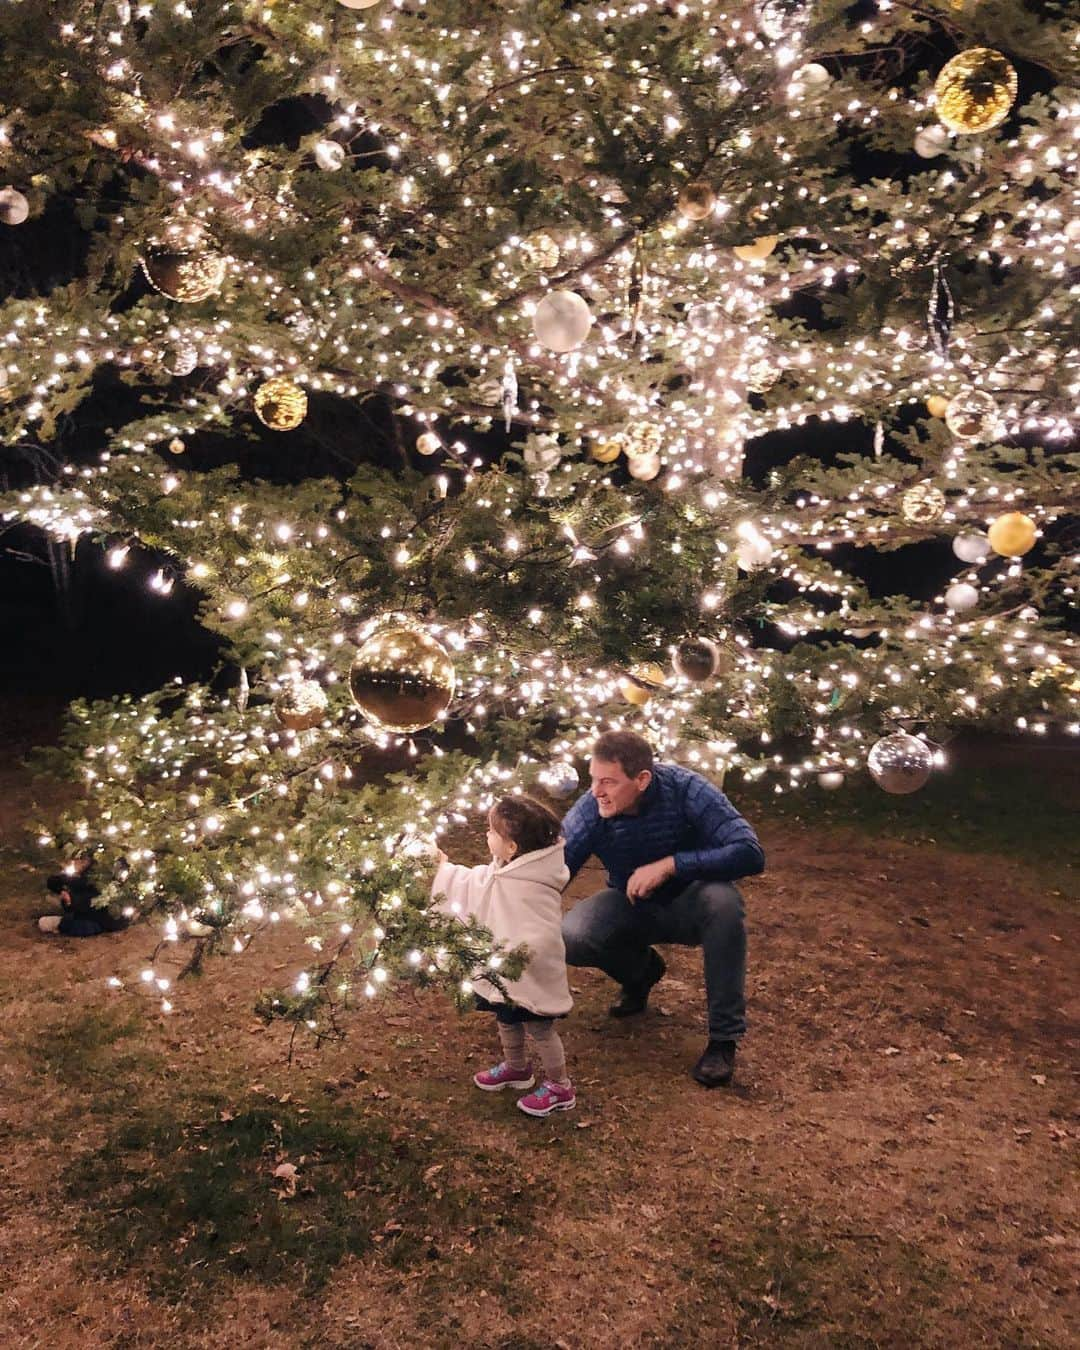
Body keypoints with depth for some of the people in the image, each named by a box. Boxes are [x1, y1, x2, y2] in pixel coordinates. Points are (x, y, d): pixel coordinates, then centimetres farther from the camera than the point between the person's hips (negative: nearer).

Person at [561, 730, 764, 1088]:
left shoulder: (686, 789, -28)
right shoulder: (589, 811, -22)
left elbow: (751, 854, -34)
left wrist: (670, 865, -38)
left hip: (689, 905, -1)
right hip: (632, 908, 2)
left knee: (722, 900, -37)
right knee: (569, 938, -26)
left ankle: (724, 1038, -19)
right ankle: (641, 970, 9)